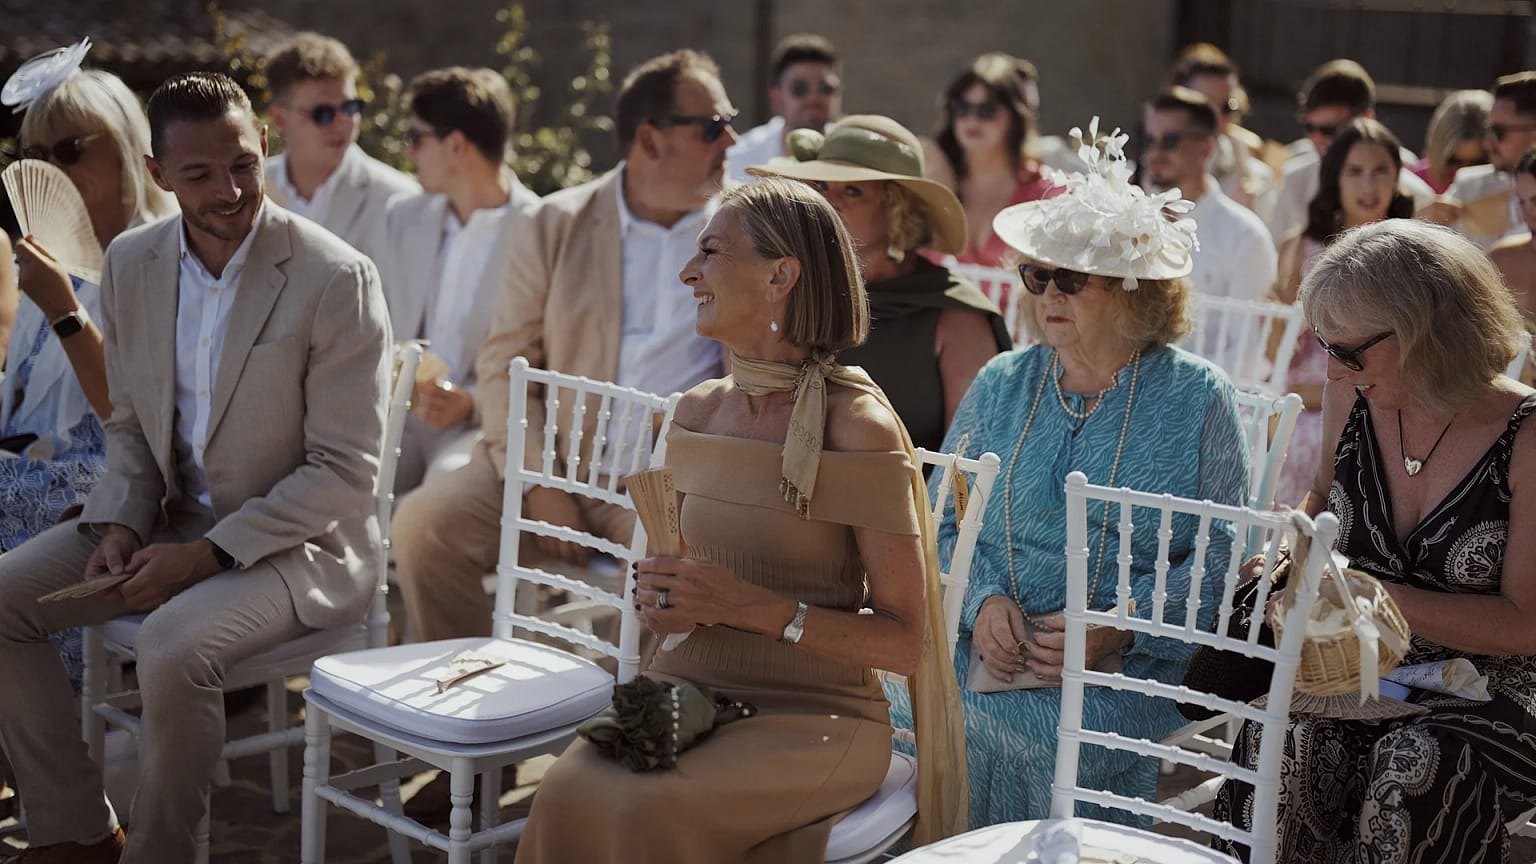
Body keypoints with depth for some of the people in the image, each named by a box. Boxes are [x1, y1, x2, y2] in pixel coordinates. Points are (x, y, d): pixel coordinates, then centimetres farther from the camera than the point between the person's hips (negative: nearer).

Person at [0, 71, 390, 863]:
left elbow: (345, 472, -17)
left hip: (300, 540, -6)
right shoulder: (131, 263, 1)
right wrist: (120, 524, -7)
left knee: (174, 646, -32)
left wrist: (206, 554, -21)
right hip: (169, 520, 7)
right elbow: (129, 422, 12)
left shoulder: (337, 279, -18)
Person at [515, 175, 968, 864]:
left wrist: (752, 607, -18)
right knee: (565, 795, -25)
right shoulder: (698, 411, 8)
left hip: (814, 713, -5)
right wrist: (663, 601, 0)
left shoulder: (858, 428, -12)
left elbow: (907, 642, -10)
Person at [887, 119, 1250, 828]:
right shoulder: (999, 385, 13)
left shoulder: (1197, 397, 3)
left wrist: (1119, 628, -15)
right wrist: (983, 602, -8)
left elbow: (1225, 557, -2)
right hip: (984, 654, 3)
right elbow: (940, 524, 12)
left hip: (1128, 672, -3)